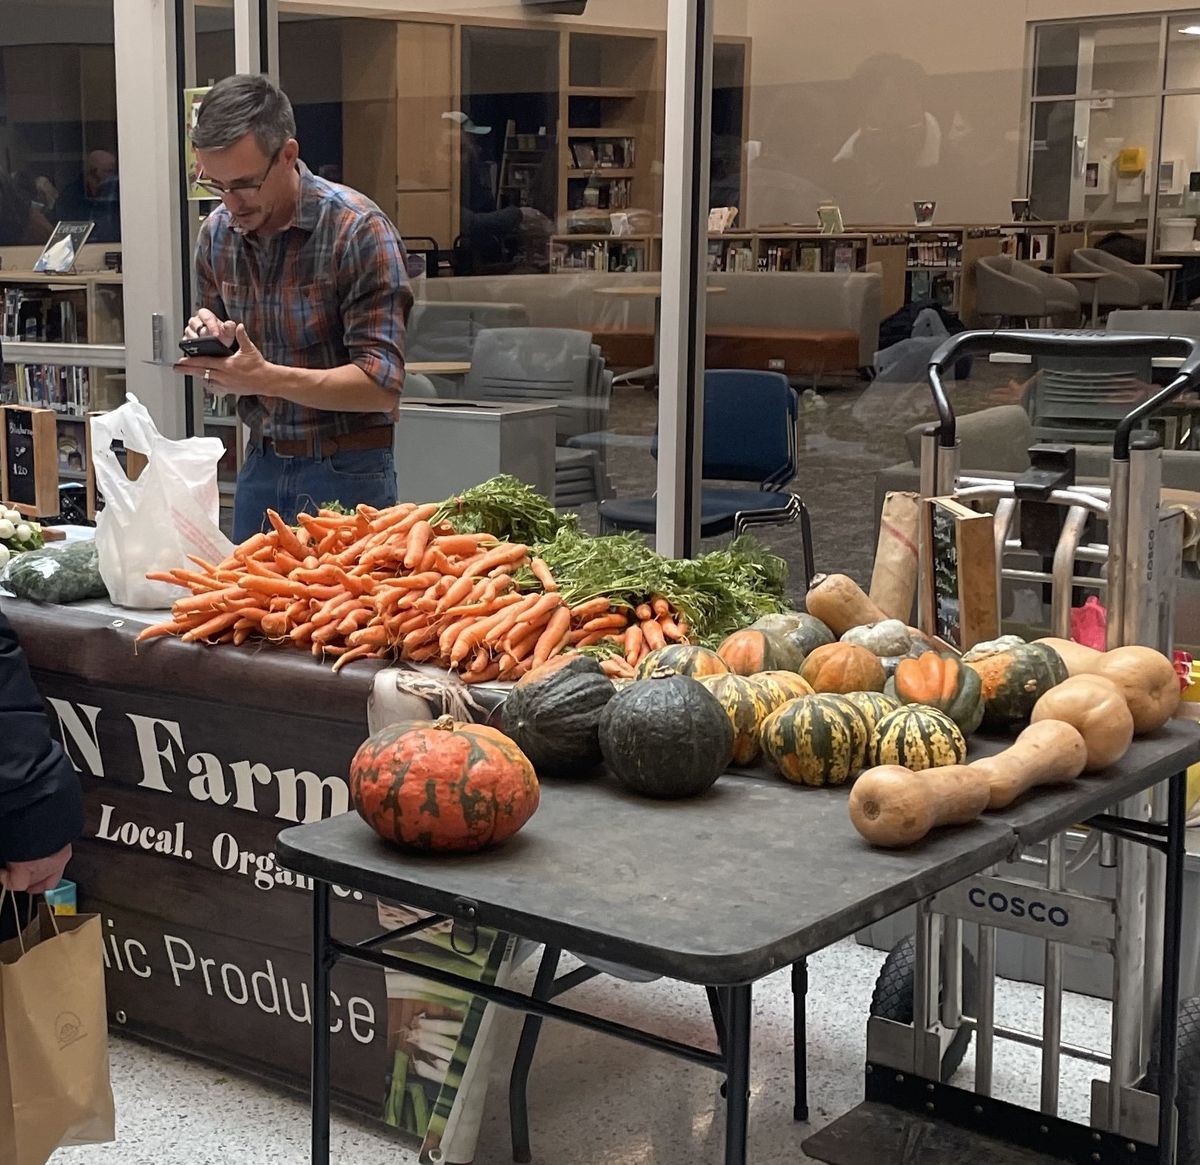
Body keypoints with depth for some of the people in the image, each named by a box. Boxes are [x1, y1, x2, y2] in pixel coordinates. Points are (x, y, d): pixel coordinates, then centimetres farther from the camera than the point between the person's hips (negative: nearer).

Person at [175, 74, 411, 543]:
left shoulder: (357, 229, -16)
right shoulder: (217, 233, 3)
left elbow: (381, 385, -20)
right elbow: (225, 367, 14)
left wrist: (268, 377, -29)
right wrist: (210, 341, -9)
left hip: (345, 472, -5)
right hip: (261, 465, 6)